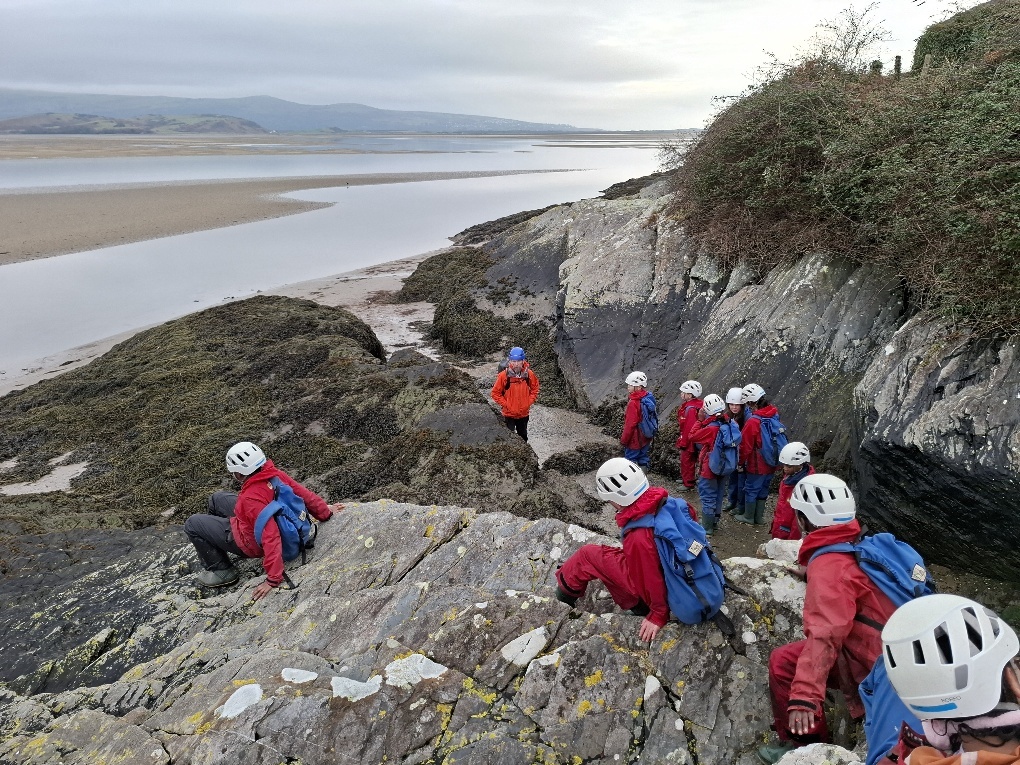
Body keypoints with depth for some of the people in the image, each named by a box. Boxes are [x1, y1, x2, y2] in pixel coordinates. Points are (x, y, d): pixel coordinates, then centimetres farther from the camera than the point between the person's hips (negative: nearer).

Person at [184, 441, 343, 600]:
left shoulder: (252, 498, -40)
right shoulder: (276, 474, -22)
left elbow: (271, 538, -40)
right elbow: (305, 494, -13)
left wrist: (273, 579, -35)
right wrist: (325, 512, 5)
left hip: (252, 542, -8)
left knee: (192, 524, 2)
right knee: (217, 498, 22)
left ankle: (221, 570, 11)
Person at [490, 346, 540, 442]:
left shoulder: (529, 374, -10)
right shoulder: (504, 375, -18)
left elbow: (534, 389, 6)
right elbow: (495, 393, -10)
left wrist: (528, 403, -4)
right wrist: (506, 405, -13)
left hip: (524, 413, 3)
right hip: (509, 414, -3)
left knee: (523, 436, 20)